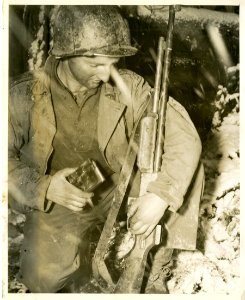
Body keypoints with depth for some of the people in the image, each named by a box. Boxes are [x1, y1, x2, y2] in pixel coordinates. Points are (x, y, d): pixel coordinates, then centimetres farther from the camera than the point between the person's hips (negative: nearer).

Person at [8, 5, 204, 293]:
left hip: (118, 187, 3)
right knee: (45, 278, -26)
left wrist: (161, 195, -33)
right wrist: (43, 187, -26)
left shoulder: (127, 86, -16)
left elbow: (183, 134, -19)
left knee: (184, 169, -17)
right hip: (58, 199, -2)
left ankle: (154, 271, 1)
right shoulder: (25, 95, -16)